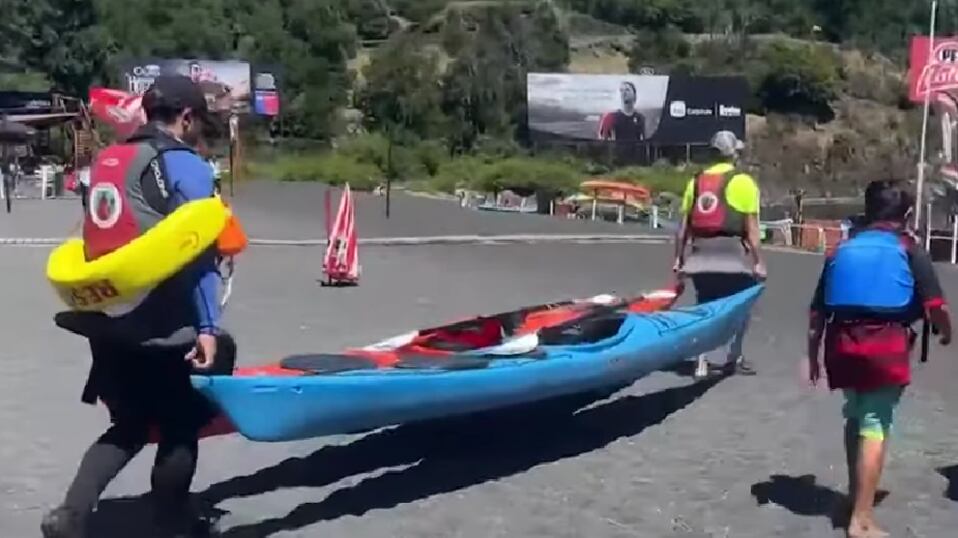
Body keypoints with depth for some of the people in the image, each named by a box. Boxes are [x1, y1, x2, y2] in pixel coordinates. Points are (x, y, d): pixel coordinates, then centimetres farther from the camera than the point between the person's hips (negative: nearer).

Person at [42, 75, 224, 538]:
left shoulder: (108, 160, 13)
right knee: (180, 428, 10)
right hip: (162, 325, -7)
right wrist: (207, 326, -17)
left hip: (109, 318, 7)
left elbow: (101, 240, 14)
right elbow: (198, 250, -15)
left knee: (130, 425, 19)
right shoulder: (185, 165, -9)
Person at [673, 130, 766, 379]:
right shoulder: (742, 181, -3)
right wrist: (758, 261, -4)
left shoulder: (696, 181, 11)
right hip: (732, 253, -4)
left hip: (701, 254, 4)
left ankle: (700, 361, 11)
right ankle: (734, 358, 15)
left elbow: (684, 224, 9)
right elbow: (751, 226, -7)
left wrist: (679, 257, 15)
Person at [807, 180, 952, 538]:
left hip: (843, 344, 4)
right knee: (875, 426, -1)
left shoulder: (842, 250, 14)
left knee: (855, 416, 23)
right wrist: (946, 333, 17)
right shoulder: (908, 250, 3)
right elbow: (934, 306, -4)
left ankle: (857, 492, 37)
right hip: (886, 346, -4)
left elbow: (818, 311, 12)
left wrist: (813, 356, 20)